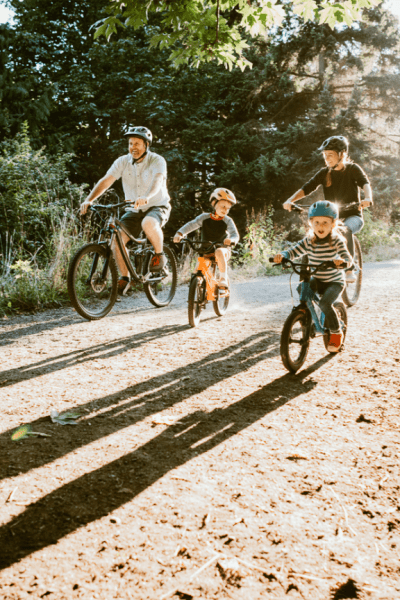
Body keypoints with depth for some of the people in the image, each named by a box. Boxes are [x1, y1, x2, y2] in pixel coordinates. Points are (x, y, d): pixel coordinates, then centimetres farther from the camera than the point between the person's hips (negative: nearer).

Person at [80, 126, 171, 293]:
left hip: (157, 206, -4)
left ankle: (159, 255, -11)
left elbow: (157, 181, -34)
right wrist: (89, 200, -30)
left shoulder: (157, 161, -14)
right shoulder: (123, 162, -4)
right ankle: (124, 277, 2)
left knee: (148, 224, -38)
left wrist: (146, 197, -55)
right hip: (134, 210, 4)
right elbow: (106, 180, -14)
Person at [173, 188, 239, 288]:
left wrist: (231, 240, -43)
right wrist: (179, 233, -31)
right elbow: (191, 225, -13)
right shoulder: (204, 217, -4)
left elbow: (235, 234, -18)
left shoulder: (227, 221, -6)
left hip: (222, 248, -2)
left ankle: (223, 279, -33)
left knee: (219, 252, -37)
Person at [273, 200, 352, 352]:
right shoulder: (308, 241, -5)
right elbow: (293, 252, -9)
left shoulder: (336, 241, -16)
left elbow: (348, 259, -25)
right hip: (317, 280, 4)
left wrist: (342, 261, -50)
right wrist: (282, 256, -31)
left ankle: (336, 333, -2)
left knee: (325, 303, -26)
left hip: (335, 282, -4)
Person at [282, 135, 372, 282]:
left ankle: (349, 271, -28)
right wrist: (290, 200, -24)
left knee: (345, 230, -36)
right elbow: (306, 188, -6)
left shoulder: (353, 169, -4)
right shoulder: (324, 173, 3)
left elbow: (365, 183, -21)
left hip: (353, 216, -3)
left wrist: (367, 198, -44)